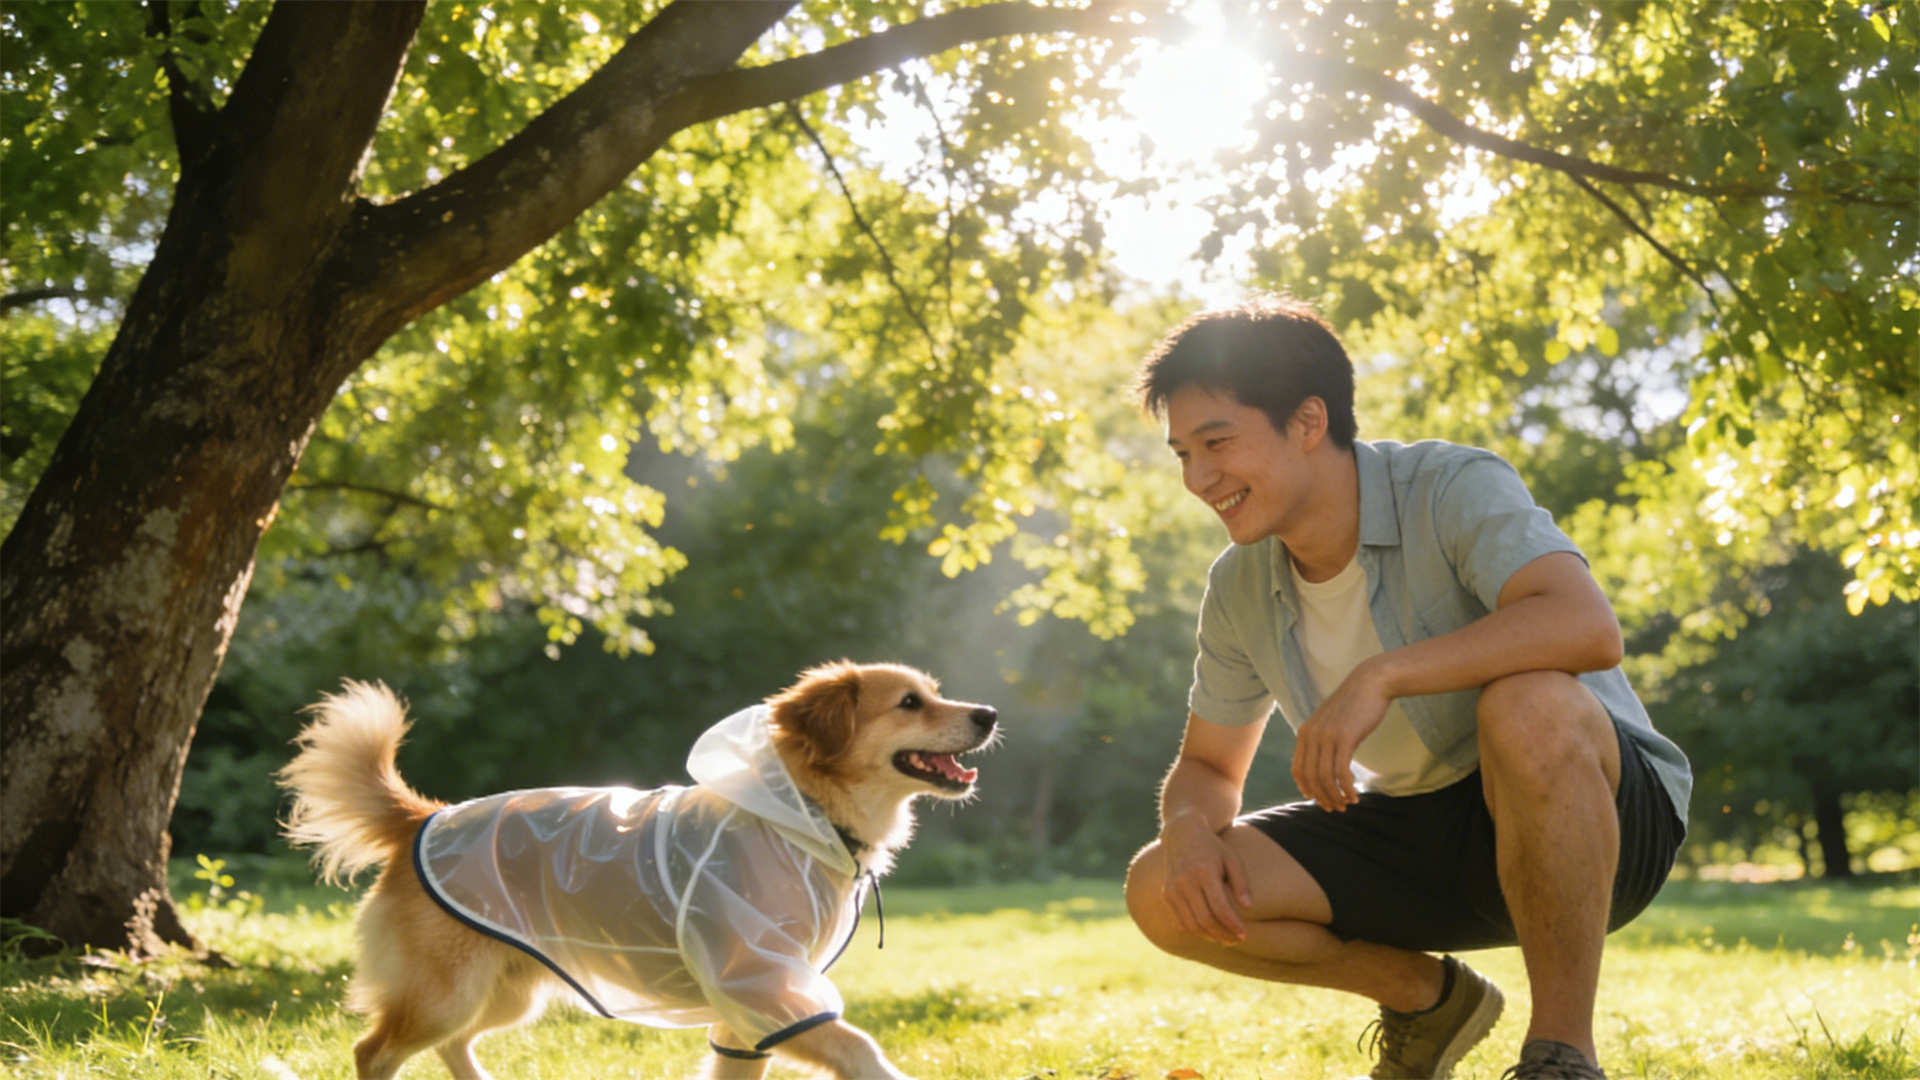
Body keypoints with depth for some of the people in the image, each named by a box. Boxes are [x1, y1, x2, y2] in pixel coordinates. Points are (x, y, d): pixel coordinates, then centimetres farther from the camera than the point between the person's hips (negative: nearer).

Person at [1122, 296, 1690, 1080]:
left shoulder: (1455, 489, -20)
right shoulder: (1239, 590, -1)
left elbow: (1587, 626, -38)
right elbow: (1209, 767, 10)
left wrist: (1380, 676, -42)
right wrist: (1189, 828, -15)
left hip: (1603, 814, -6)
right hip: (1424, 833, 6)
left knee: (1527, 704, -40)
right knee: (1165, 892, -11)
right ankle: (1427, 997, 12)